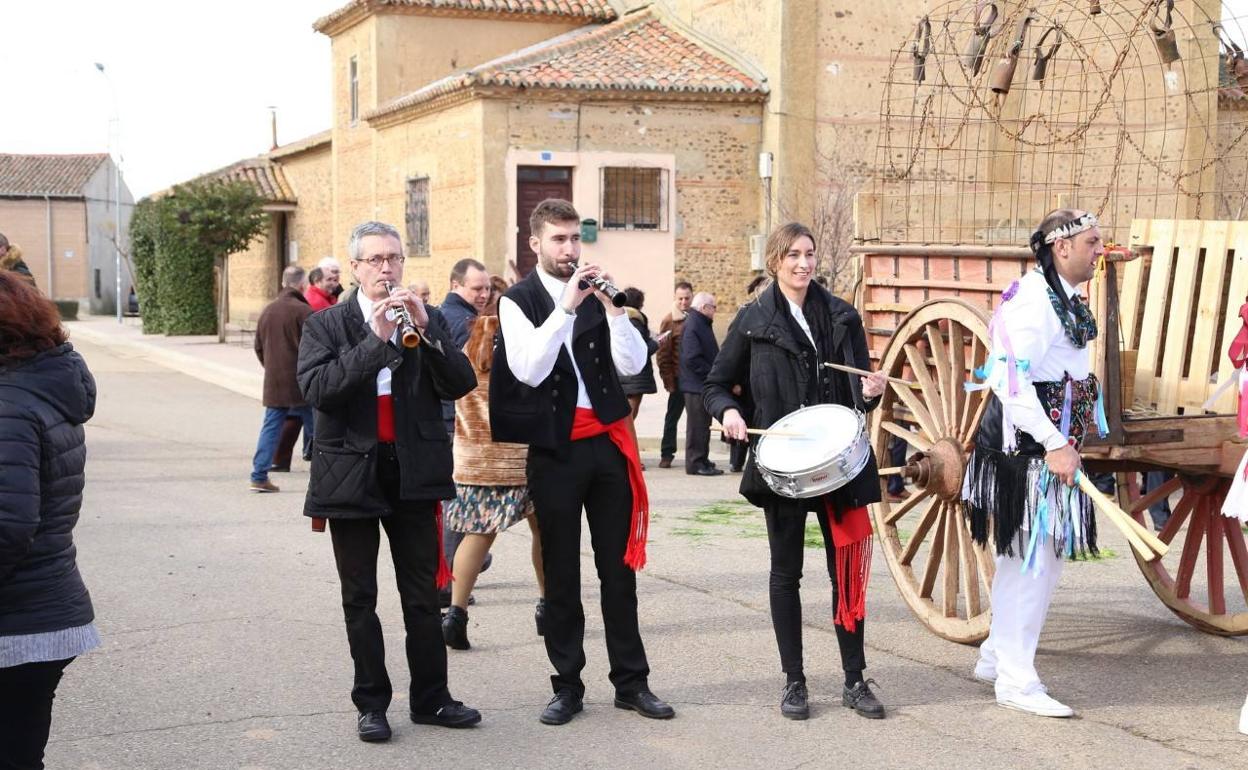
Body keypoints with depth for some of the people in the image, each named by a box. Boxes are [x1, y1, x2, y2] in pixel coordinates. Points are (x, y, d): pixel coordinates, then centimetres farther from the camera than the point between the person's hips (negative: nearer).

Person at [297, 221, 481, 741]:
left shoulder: (429, 321, 7)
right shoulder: (325, 325, 0)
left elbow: (461, 384, -4)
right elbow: (316, 389, -15)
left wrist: (426, 329, -16)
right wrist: (375, 340, -21)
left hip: (414, 475, 1)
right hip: (352, 474, -1)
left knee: (423, 594, 7)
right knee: (360, 598, 7)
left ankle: (431, 698, 17)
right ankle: (371, 703, 16)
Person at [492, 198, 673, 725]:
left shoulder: (596, 294, 7)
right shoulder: (518, 301, -2)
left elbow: (632, 364, -3)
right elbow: (528, 370, -17)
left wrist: (611, 307, -16)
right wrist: (567, 307, -22)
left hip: (607, 443, 3)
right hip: (554, 450, -3)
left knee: (619, 566, 7)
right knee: (561, 573, 5)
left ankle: (631, 682, 15)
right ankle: (568, 686, 14)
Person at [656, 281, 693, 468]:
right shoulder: (669, 321, -3)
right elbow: (662, 354, -5)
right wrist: (668, 380, -10)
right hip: (679, 377, -3)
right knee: (672, 416, 4)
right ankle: (666, 454, 10)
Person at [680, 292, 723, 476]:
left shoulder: (702, 324, 16)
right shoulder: (692, 326, -17)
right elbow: (692, 358, -24)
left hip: (703, 384, 10)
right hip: (697, 385, -10)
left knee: (703, 425, 15)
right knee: (697, 425, -5)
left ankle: (701, 460, 22)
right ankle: (696, 463, -1)